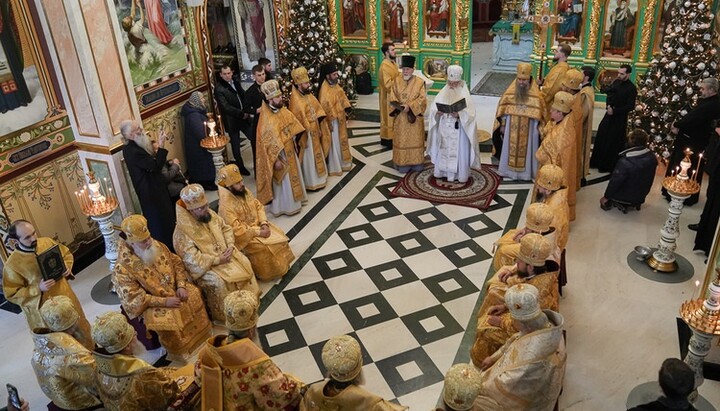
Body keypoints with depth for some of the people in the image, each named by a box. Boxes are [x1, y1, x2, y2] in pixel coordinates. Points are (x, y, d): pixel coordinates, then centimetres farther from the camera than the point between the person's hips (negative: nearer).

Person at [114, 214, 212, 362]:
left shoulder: (157, 246, -7)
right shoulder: (123, 268, -24)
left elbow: (177, 263, 4)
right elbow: (134, 298, -23)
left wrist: (181, 286, -12)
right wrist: (164, 301, -26)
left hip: (173, 290, 6)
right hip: (151, 304, -6)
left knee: (194, 295, -9)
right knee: (166, 321, -28)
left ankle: (200, 331, 13)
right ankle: (179, 353, -4)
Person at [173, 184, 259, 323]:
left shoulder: (209, 214, -3)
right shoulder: (182, 232, -24)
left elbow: (226, 228, 8)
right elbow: (192, 259, -26)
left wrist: (230, 246, -10)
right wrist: (217, 260, -25)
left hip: (223, 254, 7)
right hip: (204, 266, -7)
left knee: (244, 263, -8)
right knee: (217, 281, -29)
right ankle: (223, 315, -8)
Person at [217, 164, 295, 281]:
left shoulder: (245, 191, -2)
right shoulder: (226, 205, -26)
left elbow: (258, 206, 5)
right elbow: (236, 229, -28)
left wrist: (264, 223, -11)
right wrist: (258, 232, -25)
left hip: (257, 225, 8)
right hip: (244, 235, -8)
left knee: (279, 235, -3)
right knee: (264, 247, -24)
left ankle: (281, 265, 14)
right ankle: (269, 272, -1)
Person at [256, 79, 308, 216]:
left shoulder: (283, 110, -2)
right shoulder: (266, 120, -26)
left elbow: (293, 128, 11)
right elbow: (269, 143, -23)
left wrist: (294, 145, 12)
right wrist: (276, 160, -21)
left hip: (290, 151, 8)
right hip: (279, 155, -8)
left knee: (293, 176, 22)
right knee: (283, 182, 6)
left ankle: (294, 200, 40)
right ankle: (285, 206, 23)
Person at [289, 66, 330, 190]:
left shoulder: (308, 94, 2)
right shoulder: (295, 100, -24)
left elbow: (317, 110, 10)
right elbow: (297, 121, -22)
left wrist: (320, 128, 10)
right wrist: (302, 139, -19)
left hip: (314, 131, 9)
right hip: (305, 133, -8)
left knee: (316, 154, 21)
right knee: (309, 158, 5)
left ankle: (317, 178, 36)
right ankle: (311, 182, 19)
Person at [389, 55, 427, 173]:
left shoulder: (420, 82, -4)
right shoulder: (397, 81, 3)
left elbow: (422, 99, -10)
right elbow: (391, 96, -1)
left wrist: (410, 106, -22)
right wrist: (400, 106, -18)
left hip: (414, 116, -1)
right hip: (400, 117, 2)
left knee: (415, 139, 6)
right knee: (402, 140, 5)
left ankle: (416, 162, 16)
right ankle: (403, 163, 12)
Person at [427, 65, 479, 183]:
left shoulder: (465, 95, -7)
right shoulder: (443, 93, 3)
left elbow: (470, 113, -13)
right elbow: (433, 107, 3)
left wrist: (459, 114, -30)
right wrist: (437, 112, -19)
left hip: (458, 129, -4)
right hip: (444, 128, 4)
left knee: (458, 151, 2)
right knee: (443, 149, 12)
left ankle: (459, 174, 11)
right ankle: (442, 171, 24)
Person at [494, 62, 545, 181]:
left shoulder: (535, 94, -9)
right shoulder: (510, 92, -4)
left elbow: (539, 112, -5)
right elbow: (502, 109, 1)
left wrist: (538, 128, -7)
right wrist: (502, 124, 0)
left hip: (528, 129, -2)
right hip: (512, 128, 2)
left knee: (526, 149, 8)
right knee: (511, 149, 11)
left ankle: (526, 171, 19)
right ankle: (510, 170, 23)